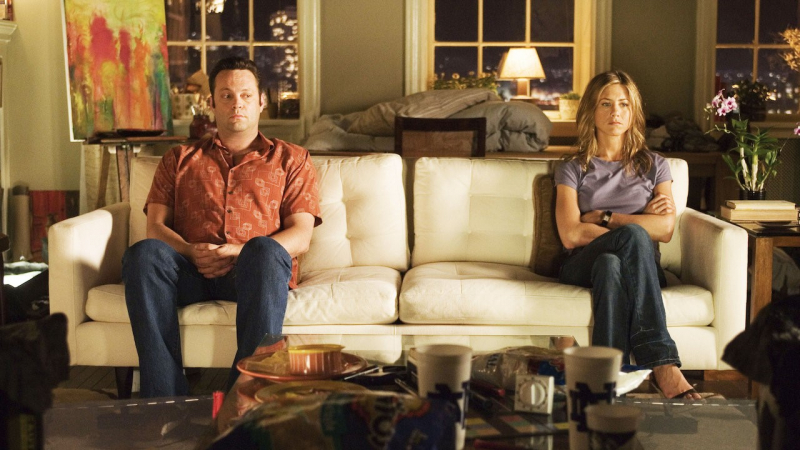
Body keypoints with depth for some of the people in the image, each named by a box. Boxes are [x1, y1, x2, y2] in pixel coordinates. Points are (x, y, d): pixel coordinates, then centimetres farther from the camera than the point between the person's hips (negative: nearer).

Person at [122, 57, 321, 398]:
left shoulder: (290, 159, 23)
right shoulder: (179, 160, 29)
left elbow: (301, 235, 9)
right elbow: (155, 226, 16)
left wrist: (242, 252, -10)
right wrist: (191, 251, -8)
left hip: (253, 270, -1)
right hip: (191, 271, 2)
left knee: (265, 251, -38)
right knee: (143, 253, -33)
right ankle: (166, 405, -38)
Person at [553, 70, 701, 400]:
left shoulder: (654, 166, 19)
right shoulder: (573, 169, 16)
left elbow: (666, 229, 1)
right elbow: (571, 235, -3)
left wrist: (604, 217, -1)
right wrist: (639, 222, -4)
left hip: (640, 268, 1)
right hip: (583, 266, -1)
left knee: (610, 264, -38)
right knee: (634, 237, -36)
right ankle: (663, 366, -46)